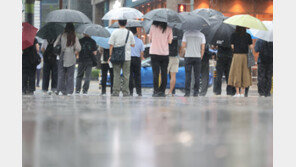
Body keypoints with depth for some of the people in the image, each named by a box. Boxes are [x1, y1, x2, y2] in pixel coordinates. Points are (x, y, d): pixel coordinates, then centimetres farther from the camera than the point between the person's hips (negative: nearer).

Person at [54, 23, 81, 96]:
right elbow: (78, 48, -10)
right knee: (70, 75, 7)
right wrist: (76, 52, 10)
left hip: (62, 57, 1)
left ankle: (61, 90, 3)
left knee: (61, 74, 8)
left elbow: (55, 45, -1)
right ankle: (69, 91, 6)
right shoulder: (74, 37, -4)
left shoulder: (61, 36, -1)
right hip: (71, 58, -1)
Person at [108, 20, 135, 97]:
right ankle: (125, 92, 4)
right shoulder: (129, 33, 2)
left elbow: (111, 45, -4)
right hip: (127, 57, 1)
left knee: (116, 74, 3)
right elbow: (133, 45, 9)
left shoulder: (115, 32, -3)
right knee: (126, 75, 5)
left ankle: (116, 91, 0)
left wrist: (110, 55, 2)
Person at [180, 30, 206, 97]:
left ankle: (187, 92, -4)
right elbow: (203, 48, 1)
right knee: (197, 75, 5)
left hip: (188, 56, -1)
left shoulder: (186, 33, 0)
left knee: (188, 75, 1)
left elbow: (183, 45, -3)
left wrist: (181, 53, 15)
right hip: (197, 57, 1)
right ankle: (196, 92, 2)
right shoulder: (201, 35, 3)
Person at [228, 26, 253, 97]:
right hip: (245, 56, 2)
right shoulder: (248, 36, 3)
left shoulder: (233, 35, -1)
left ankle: (237, 92, -1)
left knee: (236, 73, 4)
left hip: (237, 55, -2)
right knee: (244, 73, 8)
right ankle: (242, 92, 8)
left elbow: (232, 46, -2)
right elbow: (251, 47, -1)